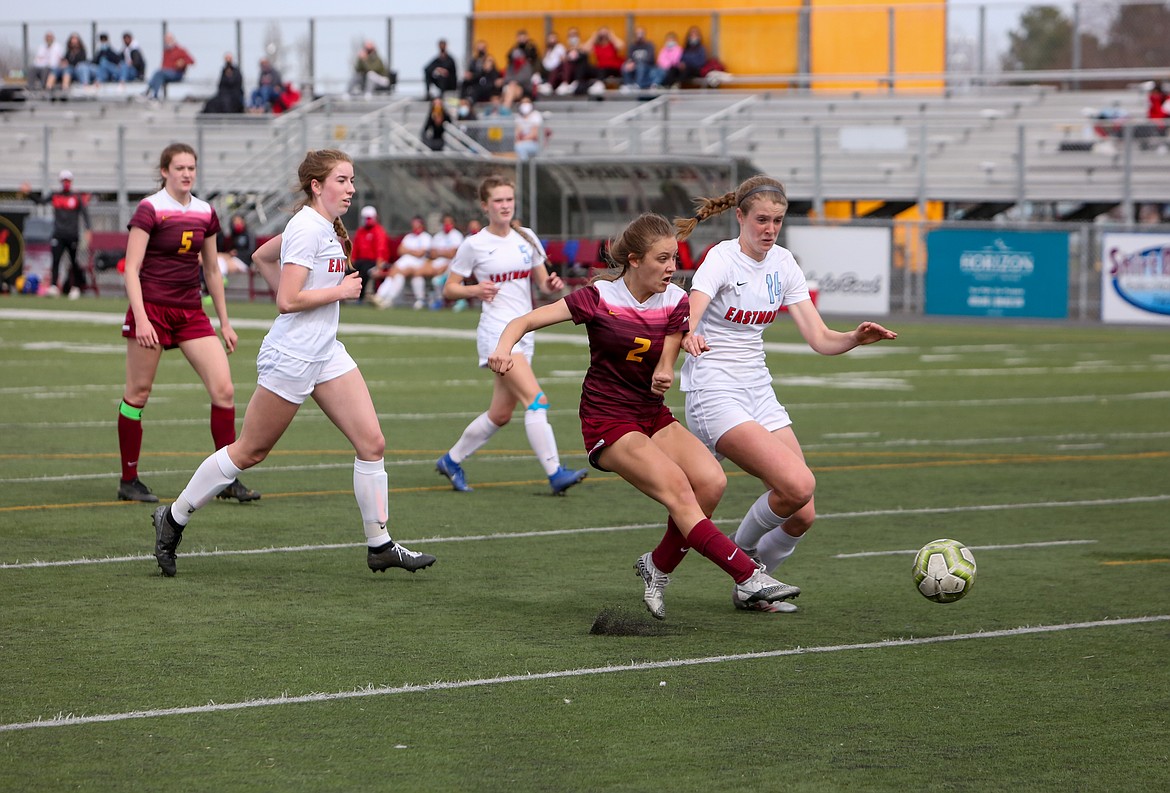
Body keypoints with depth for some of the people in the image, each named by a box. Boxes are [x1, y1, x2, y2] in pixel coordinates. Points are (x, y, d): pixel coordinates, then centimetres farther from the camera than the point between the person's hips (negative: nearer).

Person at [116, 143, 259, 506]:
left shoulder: (205, 213, 9)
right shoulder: (149, 210, -8)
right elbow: (131, 268, -11)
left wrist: (225, 323, 17)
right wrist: (140, 319, -21)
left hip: (191, 312, 5)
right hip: (152, 309, -5)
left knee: (224, 390, -6)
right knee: (137, 394, 2)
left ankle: (228, 479, 2)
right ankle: (128, 481, 13)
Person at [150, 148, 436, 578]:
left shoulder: (325, 227, 11)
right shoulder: (307, 228, -17)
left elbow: (262, 256, 25)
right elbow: (288, 301, -23)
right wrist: (340, 290, -14)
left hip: (326, 352, 9)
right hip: (291, 358, -9)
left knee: (372, 443, 0)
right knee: (250, 451, 2)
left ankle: (379, 546, 5)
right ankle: (173, 518, 17)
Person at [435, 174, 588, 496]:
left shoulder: (526, 238, 10)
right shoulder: (474, 245, -4)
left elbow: (542, 280, 16)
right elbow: (448, 289, 0)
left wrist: (552, 285, -7)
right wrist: (474, 290, -19)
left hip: (524, 333, 7)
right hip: (496, 333, -6)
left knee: (500, 414, 11)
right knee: (537, 400, -20)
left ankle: (451, 460, 29)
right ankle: (555, 473, -22)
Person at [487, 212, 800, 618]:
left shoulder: (676, 302, 0)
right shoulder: (600, 298, -12)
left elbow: (664, 366, 1)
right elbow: (525, 321, -14)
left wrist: (663, 375, -24)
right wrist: (504, 347, -36)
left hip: (653, 416, 5)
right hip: (608, 421, -5)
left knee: (711, 481, -18)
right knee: (677, 487, -24)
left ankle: (658, 568, 1)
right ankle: (749, 577, -26)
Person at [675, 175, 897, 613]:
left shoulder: (782, 264, 7)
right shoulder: (722, 258, -13)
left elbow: (820, 339, 4)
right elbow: (686, 320, -31)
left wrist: (856, 338, -17)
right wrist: (689, 337, -54)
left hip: (758, 391, 7)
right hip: (715, 394, -7)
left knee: (801, 514, -1)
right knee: (798, 484, -25)